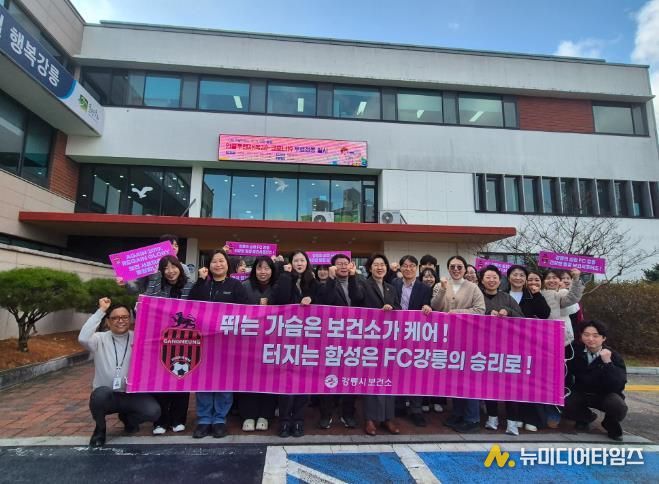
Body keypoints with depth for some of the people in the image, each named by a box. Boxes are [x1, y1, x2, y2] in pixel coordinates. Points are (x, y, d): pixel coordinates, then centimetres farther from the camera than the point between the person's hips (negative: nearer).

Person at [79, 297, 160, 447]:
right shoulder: (100, 339, -5)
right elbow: (83, 338, -25)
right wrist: (101, 311, -23)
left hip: (132, 395, 1)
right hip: (106, 396, -1)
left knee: (153, 411, -24)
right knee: (101, 393, -36)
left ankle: (128, 418, 16)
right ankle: (100, 429, 0)